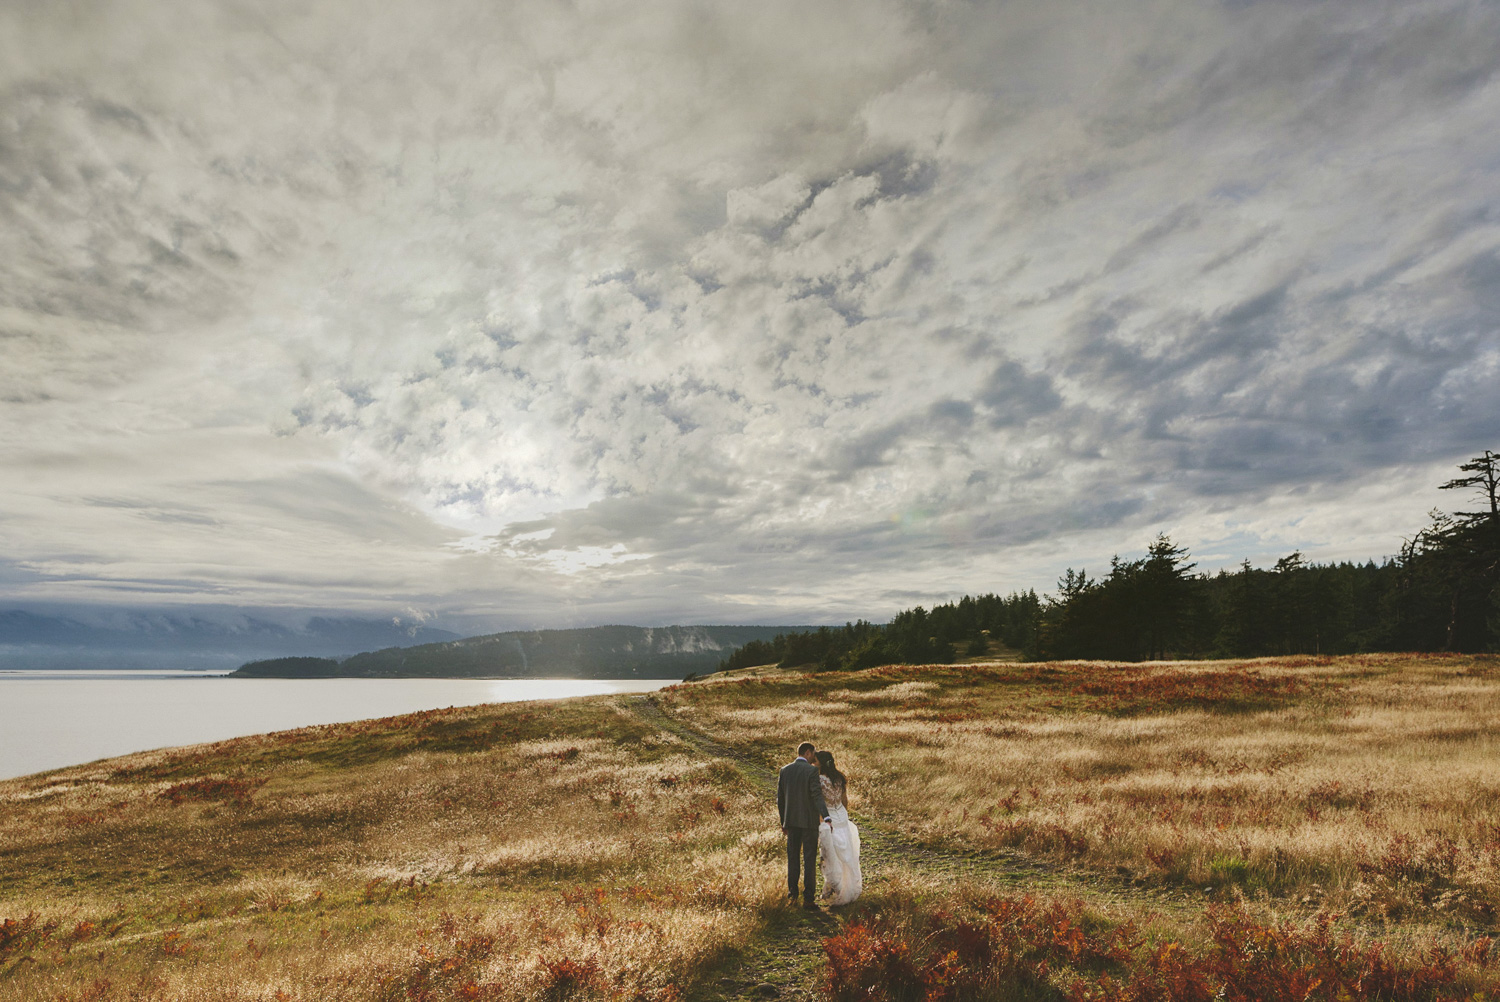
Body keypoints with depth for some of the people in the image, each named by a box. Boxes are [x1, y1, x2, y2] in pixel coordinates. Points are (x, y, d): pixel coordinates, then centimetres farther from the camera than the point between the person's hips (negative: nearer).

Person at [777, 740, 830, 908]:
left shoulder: (785, 770, 3)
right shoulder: (812, 770, -13)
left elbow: (780, 799, 6)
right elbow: (817, 796, -25)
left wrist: (783, 822, 15)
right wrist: (826, 817, -32)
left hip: (791, 820, 5)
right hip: (809, 821, -4)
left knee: (793, 857, 19)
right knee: (809, 860, 5)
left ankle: (792, 892, 29)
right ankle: (808, 898, 8)